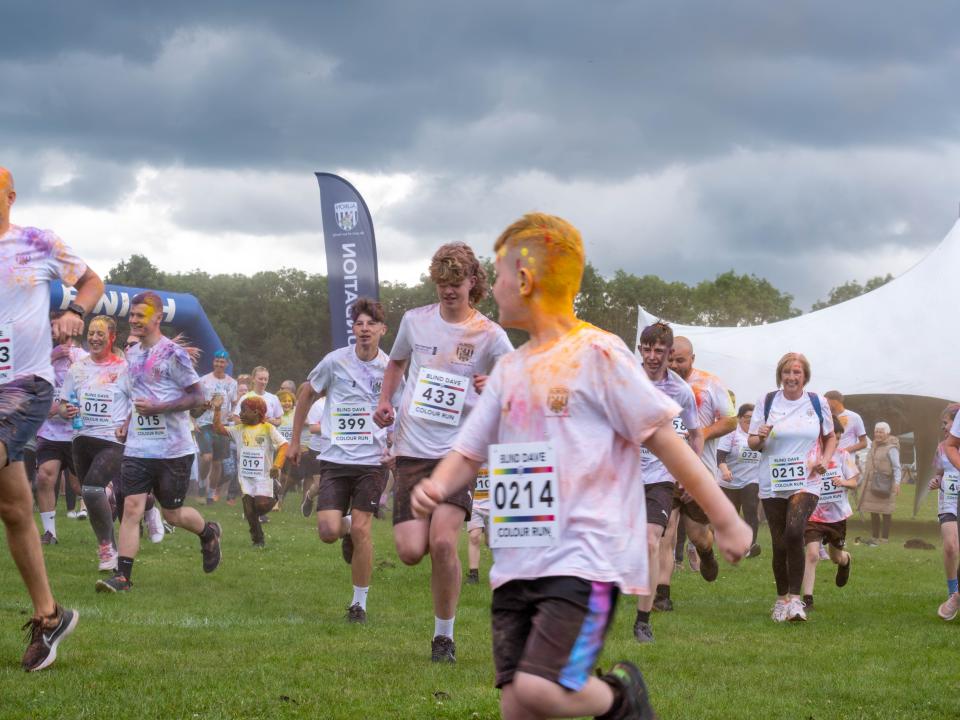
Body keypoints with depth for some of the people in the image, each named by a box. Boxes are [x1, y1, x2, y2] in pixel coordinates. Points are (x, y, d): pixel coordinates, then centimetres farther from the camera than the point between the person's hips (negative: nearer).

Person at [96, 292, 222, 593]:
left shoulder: (173, 353, -11)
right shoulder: (132, 354, 11)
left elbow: (197, 396, -11)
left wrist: (158, 408, -20)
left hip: (173, 449, -5)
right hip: (138, 447, 5)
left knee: (173, 514, 7)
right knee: (131, 507, -8)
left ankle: (209, 533, 38)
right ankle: (123, 576, -11)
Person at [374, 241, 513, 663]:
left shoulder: (489, 335, -2)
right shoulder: (415, 321, 8)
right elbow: (396, 362, 28)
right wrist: (384, 402, 12)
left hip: (459, 451, -3)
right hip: (412, 451, 3)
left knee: (443, 542, -20)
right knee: (411, 552, -10)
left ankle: (444, 635, -1)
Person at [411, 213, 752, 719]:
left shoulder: (597, 353, -5)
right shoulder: (509, 369, 16)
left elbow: (663, 439, -5)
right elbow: (469, 453, 18)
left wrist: (726, 521, -6)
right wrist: (436, 487, -5)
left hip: (585, 559, -7)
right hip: (516, 564, 7)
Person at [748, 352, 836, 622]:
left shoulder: (818, 403, 3)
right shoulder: (766, 402, 2)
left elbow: (830, 437, 17)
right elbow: (752, 443, 5)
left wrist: (825, 460, -2)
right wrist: (760, 438, -18)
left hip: (806, 483, -1)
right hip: (773, 484, 2)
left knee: (794, 532, -24)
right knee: (779, 544, 4)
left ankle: (795, 598, -18)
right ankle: (781, 598, 24)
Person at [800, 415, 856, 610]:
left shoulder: (842, 455, -4)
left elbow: (854, 481, -1)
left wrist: (843, 482, -22)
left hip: (837, 514, 3)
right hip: (814, 515, -3)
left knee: (836, 557, 20)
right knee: (812, 554, -18)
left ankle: (846, 560, 58)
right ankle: (807, 599, -13)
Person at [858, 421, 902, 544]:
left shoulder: (891, 448, -8)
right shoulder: (873, 446, 16)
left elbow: (896, 468, -13)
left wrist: (897, 483, -22)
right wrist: (864, 481, 22)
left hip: (885, 485, -8)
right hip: (871, 484, 8)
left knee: (885, 512, -3)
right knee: (873, 512, 9)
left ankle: (885, 537, 1)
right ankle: (875, 537, 16)